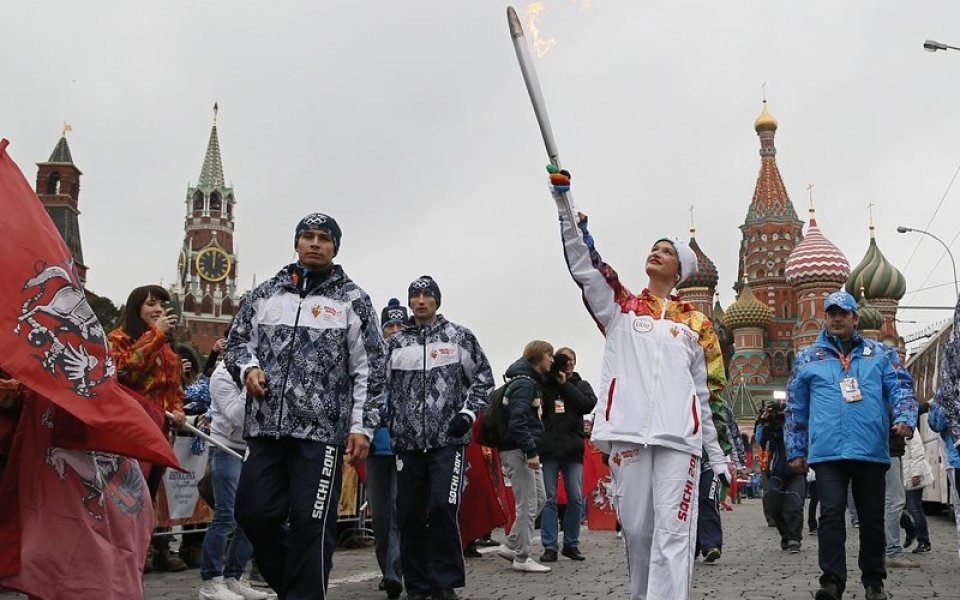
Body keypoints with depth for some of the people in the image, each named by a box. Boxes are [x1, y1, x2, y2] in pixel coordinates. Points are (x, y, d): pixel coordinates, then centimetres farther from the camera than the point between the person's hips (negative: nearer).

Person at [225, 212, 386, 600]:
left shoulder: (352, 300, 5)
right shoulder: (267, 293, 14)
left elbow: (369, 370, 3)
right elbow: (237, 340, 21)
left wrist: (362, 426, -4)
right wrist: (248, 367, -2)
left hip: (321, 430, -3)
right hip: (265, 427, 4)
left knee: (311, 524, -4)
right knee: (254, 513, 5)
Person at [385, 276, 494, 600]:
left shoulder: (460, 336, 4)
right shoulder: (395, 343, 12)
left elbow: (483, 378, 7)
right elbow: (383, 385, 19)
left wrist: (468, 412, -5)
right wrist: (386, 423, 9)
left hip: (448, 438, -3)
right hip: (408, 440, 3)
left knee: (442, 507, -13)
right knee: (409, 514, 4)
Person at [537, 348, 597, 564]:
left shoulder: (581, 385, 12)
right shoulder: (544, 384, 7)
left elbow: (588, 404, -5)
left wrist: (565, 384, -7)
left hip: (573, 450, 2)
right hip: (548, 450, -2)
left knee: (576, 499, 3)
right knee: (549, 499, 0)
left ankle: (571, 544, 15)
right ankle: (550, 546, 4)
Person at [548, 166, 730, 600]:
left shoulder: (695, 322, 16)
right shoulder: (620, 306, 15)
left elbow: (707, 393, 17)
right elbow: (582, 264, 3)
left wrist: (718, 455, 13)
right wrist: (562, 197, -7)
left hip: (679, 436, 0)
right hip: (629, 432, 0)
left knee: (673, 530, -8)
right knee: (635, 527, 5)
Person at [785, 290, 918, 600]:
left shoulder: (880, 353, 13)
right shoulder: (808, 357, 11)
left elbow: (900, 387, 5)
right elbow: (795, 408, 13)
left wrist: (905, 417, -16)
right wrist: (796, 451, 11)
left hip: (871, 450, 1)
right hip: (827, 452, -1)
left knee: (872, 517, 9)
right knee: (831, 513, -11)